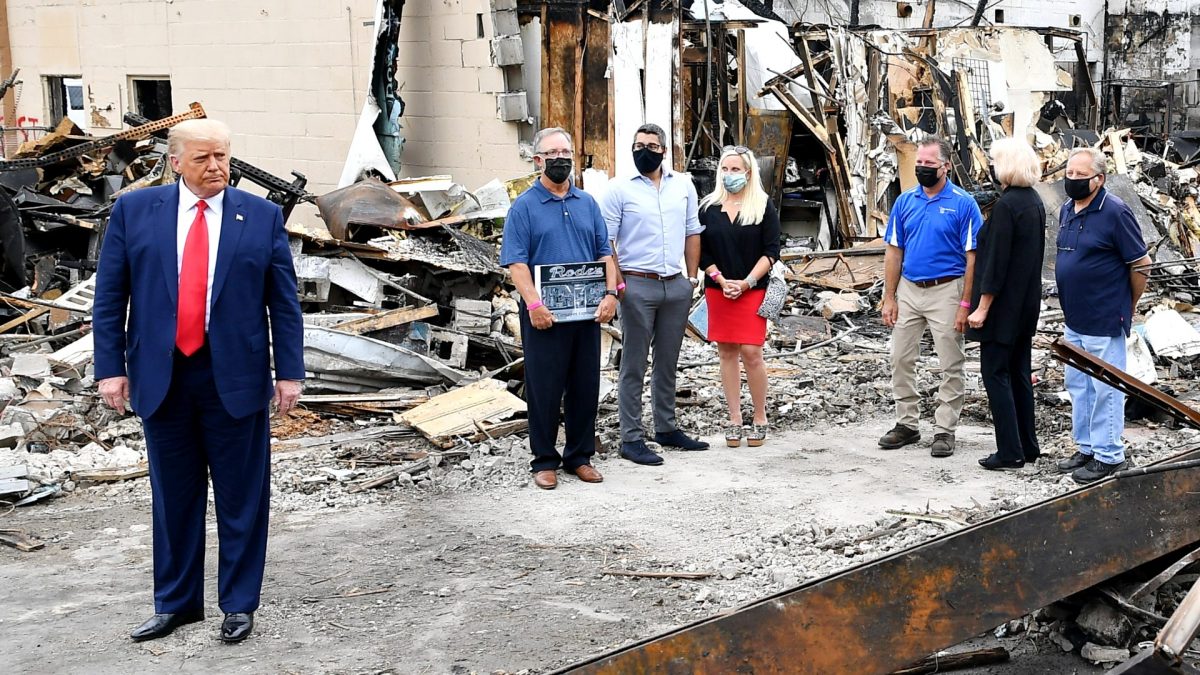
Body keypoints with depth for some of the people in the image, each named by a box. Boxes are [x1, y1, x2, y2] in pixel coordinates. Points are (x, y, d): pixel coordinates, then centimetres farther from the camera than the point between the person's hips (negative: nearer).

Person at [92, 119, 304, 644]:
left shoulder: (262, 216, 2)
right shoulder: (135, 210, 3)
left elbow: (284, 302, 2)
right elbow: (109, 296, 4)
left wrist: (289, 372, -2)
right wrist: (110, 367, -2)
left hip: (235, 378, -1)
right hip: (160, 378, 1)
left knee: (241, 497, 7)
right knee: (173, 497, 12)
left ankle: (239, 604, 21)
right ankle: (175, 603, 27)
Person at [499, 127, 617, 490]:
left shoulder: (587, 203, 12)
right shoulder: (524, 206, -2)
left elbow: (604, 253, 13)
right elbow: (516, 262, -9)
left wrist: (610, 293, -2)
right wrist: (534, 303, -20)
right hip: (544, 315, -4)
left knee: (586, 385, 9)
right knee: (545, 388, 1)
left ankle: (579, 456, 21)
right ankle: (545, 460, 12)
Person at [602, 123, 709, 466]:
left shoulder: (683, 185, 10)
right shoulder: (619, 189, -3)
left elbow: (692, 232, 15)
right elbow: (605, 241, -5)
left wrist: (692, 277, 9)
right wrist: (618, 283, -11)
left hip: (677, 286, 4)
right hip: (638, 286, -4)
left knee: (668, 363, 14)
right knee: (634, 366, 1)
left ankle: (666, 428, 26)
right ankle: (631, 438, 6)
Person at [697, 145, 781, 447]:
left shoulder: (763, 206, 1)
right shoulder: (708, 207, 7)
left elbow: (771, 251, -3)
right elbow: (701, 251, 6)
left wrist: (747, 282, -12)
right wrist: (722, 281, -7)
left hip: (752, 290, -3)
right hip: (718, 290, 3)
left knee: (751, 353, -9)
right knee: (726, 353, 5)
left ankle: (760, 419, 5)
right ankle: (734, 420, 12)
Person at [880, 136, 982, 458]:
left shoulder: (963, 203, -8)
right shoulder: (905, 201, 5)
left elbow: (973, 257, -9)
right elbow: (894, 251, 8)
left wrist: (965, 304, -14)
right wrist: (889, 298, 3)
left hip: (946, 290, -5)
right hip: (908, 289, 5)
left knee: (951, 366, 3)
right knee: (900, 360, 9)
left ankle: (945, 429, 12)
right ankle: (906, 424, 21)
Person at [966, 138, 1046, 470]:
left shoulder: (1006, 205, -19)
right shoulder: (1035, 201, 9)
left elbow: (997, 260, -20)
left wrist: (982, 307, -16)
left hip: (1004, 303, -9)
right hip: (1027, 303, 9)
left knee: (996, 373, -2)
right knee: (1019, 373, 15)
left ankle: (1010, 452, 0)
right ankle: (1027, 445, 22)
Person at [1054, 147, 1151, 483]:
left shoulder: (1115, 212, -15)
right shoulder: (1067, 210, 8)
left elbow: (1141, 264, -12)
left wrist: (1128, 306, -1)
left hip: (1104, 320, -8)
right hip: (1074, 319, 9)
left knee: (1105, 388, 0)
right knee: (1077, 385, 16)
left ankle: (1109, 456, 9)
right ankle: (1086, 448, 29)